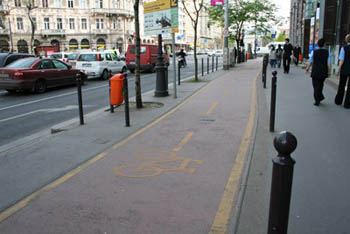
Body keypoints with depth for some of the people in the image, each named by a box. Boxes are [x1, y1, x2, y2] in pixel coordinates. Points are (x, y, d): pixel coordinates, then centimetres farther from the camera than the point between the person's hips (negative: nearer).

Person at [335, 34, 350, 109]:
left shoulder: (344, 48, -8)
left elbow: (341, 60, -10)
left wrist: (338, 70, -4)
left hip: (344, 70, -1)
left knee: (341, 86, 15)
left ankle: (338, 101, 25)